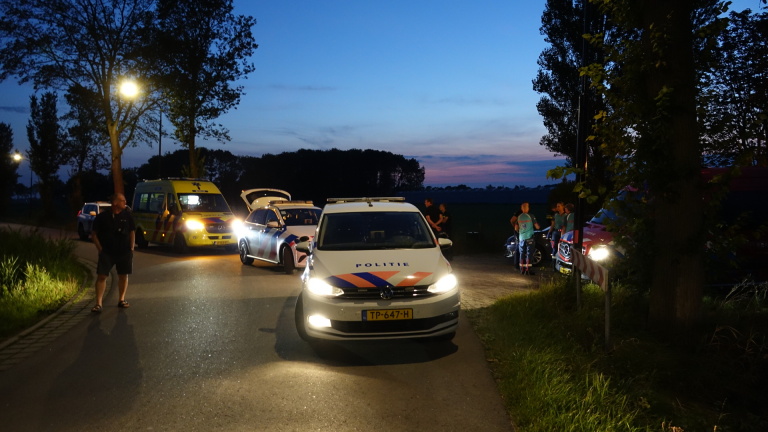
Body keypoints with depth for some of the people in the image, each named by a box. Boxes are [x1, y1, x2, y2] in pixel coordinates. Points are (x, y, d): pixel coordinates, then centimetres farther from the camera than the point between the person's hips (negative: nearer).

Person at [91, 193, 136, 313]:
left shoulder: (127, 215, 3)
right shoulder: (102, 217, -4)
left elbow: (132, 232, 10)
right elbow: (94, 234, 3)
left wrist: (131, 248, 3)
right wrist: (100, 249, -3)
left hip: (125, 252, 3)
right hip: (107, 252, -2)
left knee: (123, 275, 9)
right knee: (101, 276, -8)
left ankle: (122, 300, 24)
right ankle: (98, 304, -6)